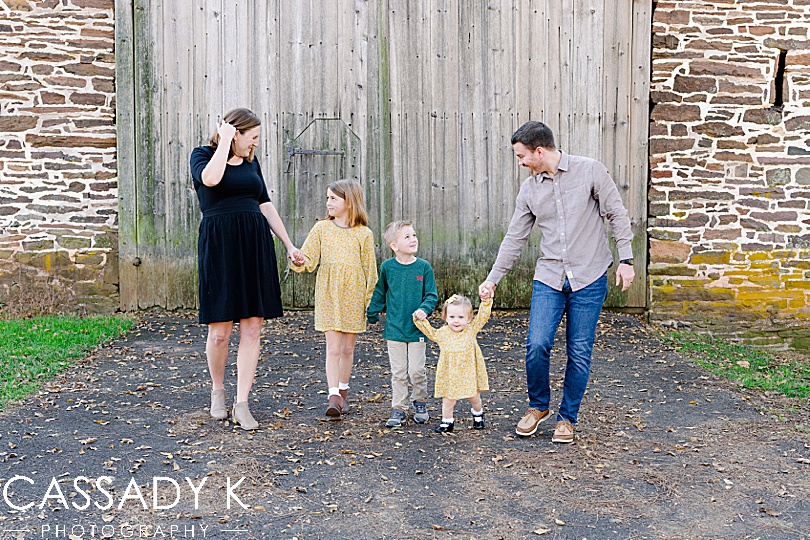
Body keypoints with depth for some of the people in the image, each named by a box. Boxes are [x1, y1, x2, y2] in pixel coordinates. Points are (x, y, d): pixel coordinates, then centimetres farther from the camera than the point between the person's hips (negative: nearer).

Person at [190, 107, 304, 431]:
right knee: (220, 332, -2)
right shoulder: (203, 154, 3)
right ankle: (218, 390, 25)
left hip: (255, 246, 5)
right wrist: (225, 140, -8)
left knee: (253, 329, 0)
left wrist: (289, 246, 15)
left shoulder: (251, 162, 17)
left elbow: (266, 206, 19)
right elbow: (210, 178, -21)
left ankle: (241, 404, 8)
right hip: (220, 246, -5)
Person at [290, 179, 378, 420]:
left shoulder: (363, 234, -1)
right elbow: (309, 259, 1)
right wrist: (299, 263, -22)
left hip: (353, 298, 0)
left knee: (347, 348, 10)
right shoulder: (321, 228, 3)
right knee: (333, 348, -5)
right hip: (328, 296, 0)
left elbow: (370, 270, 3)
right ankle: (334, 397, -6)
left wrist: (370, 301, 1)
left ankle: (343, 392, 26)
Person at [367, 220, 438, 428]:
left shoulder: (424, 267, -4)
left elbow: (431, 295, 1)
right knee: (398, 372, 6)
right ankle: (399, 408, 19)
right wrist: (372, 315, 16)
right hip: (394, 329, 0)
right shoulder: (387, 267, -2)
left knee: (417, 370, 3)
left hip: (417, 328, 0)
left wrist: (424, 309, -17)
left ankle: (420, 401, 28)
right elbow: (379, 294, 12)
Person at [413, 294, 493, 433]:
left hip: (469, 374, 0)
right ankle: (447, 422, 26)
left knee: (474, 398, 18)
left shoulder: (471, 330, -8)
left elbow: (482, 316, -11)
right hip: (449, 375, 0)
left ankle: (478, 413, 47)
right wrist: (420, 319, 1)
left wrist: (486, 302, -23)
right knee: (448, 400, 5)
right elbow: (429, 331, 12)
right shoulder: (442, 333, -4)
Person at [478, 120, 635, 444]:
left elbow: (617, 215, 1)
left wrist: (625, 259, -4)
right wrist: (492, 279, 10)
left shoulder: (589, 171, -5)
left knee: (580, 353, 3)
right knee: (537, 345, -9)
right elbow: (514, 238, 11)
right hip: (549, 279, 3)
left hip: (589, 278, -2)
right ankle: (538, 406, 16)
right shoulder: (529, 190, 6)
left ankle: (567, 418, 21)